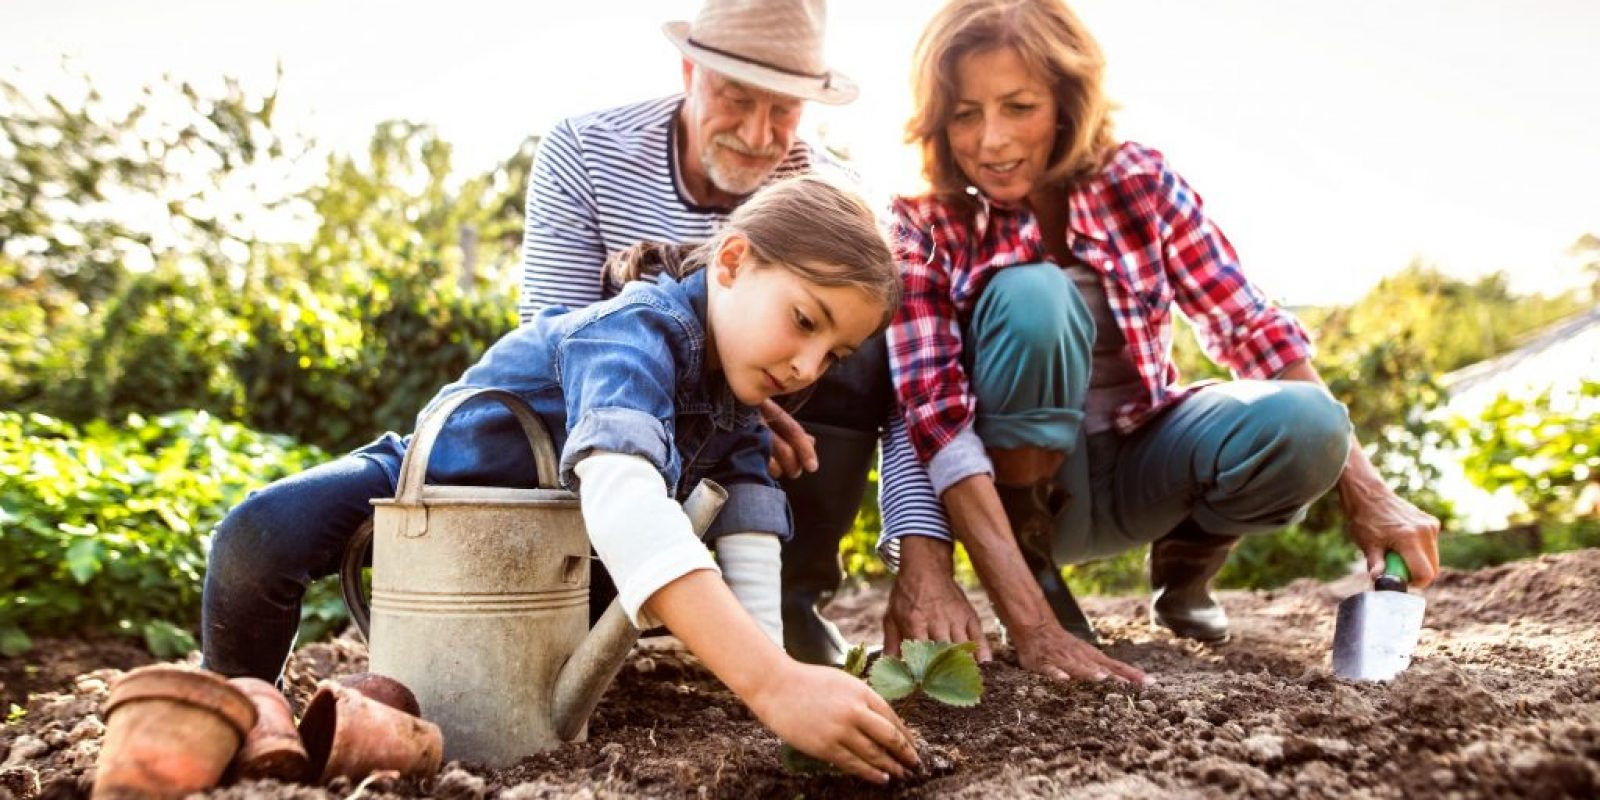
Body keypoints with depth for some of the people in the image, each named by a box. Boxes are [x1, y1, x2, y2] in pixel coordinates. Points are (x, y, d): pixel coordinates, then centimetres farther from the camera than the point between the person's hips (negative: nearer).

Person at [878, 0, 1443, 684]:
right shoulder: (924, 227, -18)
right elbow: (936, 420, -28)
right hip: (1019, 480, -3)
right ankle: (1032, 570, -12)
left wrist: (1364, 489, -19)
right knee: (1030, 295, -31)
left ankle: (1183, 565, 5)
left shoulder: (1139, 182, -11)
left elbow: (1253, 330, -10)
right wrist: (1033, 627, -39)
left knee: (1301, 423, -28)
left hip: (1139, 458, 3)